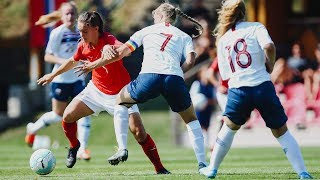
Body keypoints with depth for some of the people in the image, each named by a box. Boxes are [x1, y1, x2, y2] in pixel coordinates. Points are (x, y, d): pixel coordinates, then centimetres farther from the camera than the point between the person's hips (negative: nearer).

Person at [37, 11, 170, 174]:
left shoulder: (108, 41, -26)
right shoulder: (83, 45, -7)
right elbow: (73, 61, 16)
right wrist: (53, 75, 25)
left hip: (119, 94, -5)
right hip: (96, 90, 6)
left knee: (139, 133, -15)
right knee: (67, 116, -4)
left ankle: (160, 169, -5)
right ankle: (74, 146, 26)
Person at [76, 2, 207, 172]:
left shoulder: (146, 31, 25)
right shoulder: (184, 37, 24)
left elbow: (119, 53, 22)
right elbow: (190, 61, 4)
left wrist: (92, 65, 32)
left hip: (148, 77, -1)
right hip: (174, 80, 1)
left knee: (121, 100, 29)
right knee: (191, 120, 25)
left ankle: (122, 148, 13)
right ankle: (202, 162, 11)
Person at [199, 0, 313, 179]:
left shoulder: (222, 40, 16)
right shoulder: (255, 28, 5)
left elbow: (225, 74, 14)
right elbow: (269, 47, -15)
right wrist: (270, 66, 2)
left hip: (238, 90, 2)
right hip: (262, 86, -2)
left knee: (229, 127, 26)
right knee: (281, 132, 7)